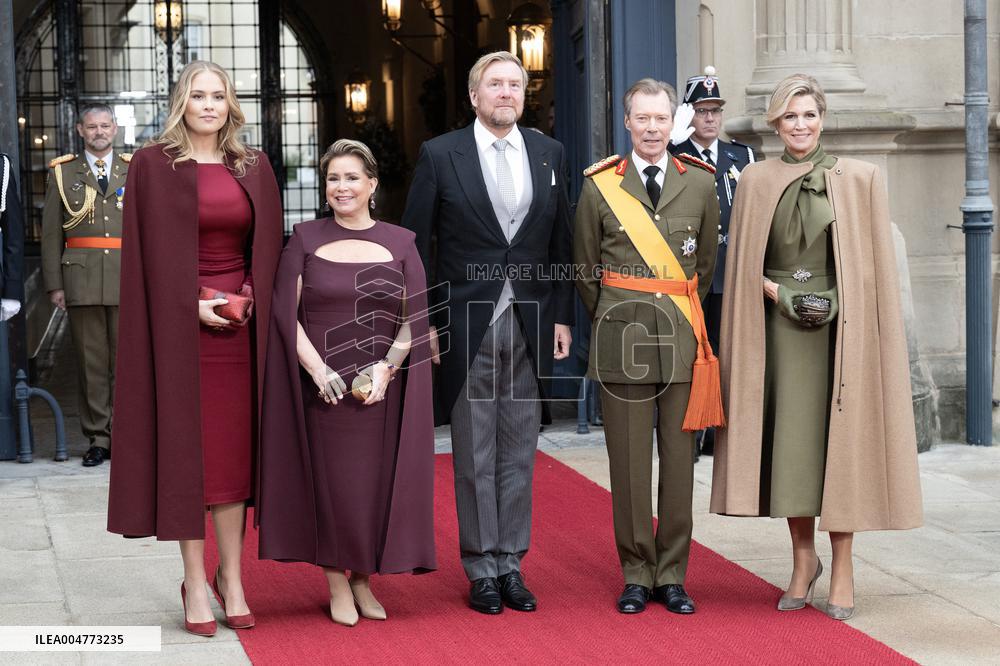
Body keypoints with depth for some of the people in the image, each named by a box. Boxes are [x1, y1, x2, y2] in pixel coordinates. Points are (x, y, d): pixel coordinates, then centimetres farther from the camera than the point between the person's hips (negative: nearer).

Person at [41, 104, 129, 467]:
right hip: (81, 282, 0)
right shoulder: (63, 173, 12)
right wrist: (54, 284, 0)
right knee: (90, 362, 1)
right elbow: (51, 233, 8)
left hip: (129, 280, 0)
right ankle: (97, 437, 6)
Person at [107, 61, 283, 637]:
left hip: (240, 324, 3)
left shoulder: (254, 167, 9)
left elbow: (268, 246, 12)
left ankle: (231, 576, 13)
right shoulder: (153, 165, -1)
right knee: (187, 449, 0)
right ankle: (195, 583, 6)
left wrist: (251, 298, -3)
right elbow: (150, 253, -5)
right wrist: (194, 305, -13)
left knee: (233, 448, 5)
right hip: (179, 324, -3)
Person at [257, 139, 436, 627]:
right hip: (322, 385, -1)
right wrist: (317, 369, -14)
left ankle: (363, 579, 16)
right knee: (329, 481, -1)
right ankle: (337, 583, 10)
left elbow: (414, 319, 4)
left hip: (381, 387, 1)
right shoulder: (306, 239, 4)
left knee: (375, 482, 2)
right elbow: (286, 313, -2)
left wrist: (386, 367, -12)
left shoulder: (400, 243, 7)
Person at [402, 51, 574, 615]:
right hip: (467, 328, -3)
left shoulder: (549, 154, 8)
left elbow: (561, 242, 11)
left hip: (531, 327, 3)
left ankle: (511, 563, 17)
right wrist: (424, 322, -6)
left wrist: (562, 316, 5)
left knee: (520, 452, 8)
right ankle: (482, 568, 12)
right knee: (475, 456, 3)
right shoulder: (440, 155, -1)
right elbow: (416, 244, -1)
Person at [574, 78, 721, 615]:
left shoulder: (700, 183, 7)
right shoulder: (600, 187, 3)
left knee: (679, 457, 3)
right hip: (622, 338, -1)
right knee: (629, 460, 1)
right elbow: (585, 268, 12)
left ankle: (671, 574, 12)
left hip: (681, 337, 1)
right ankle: (636, 574, 11)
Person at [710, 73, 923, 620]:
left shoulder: (859, 179, 2)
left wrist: (836, 301, -9)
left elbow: (874, 263, 3)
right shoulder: (756, 181, 6)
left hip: (843, 328, -1)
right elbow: (744, 264, 8)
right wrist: (783, 295, -7)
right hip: (781, 326, 1)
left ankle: (842, 563, 6)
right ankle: (803, 556, 16)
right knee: (789, 437, 1)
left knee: (840, 436, -1)